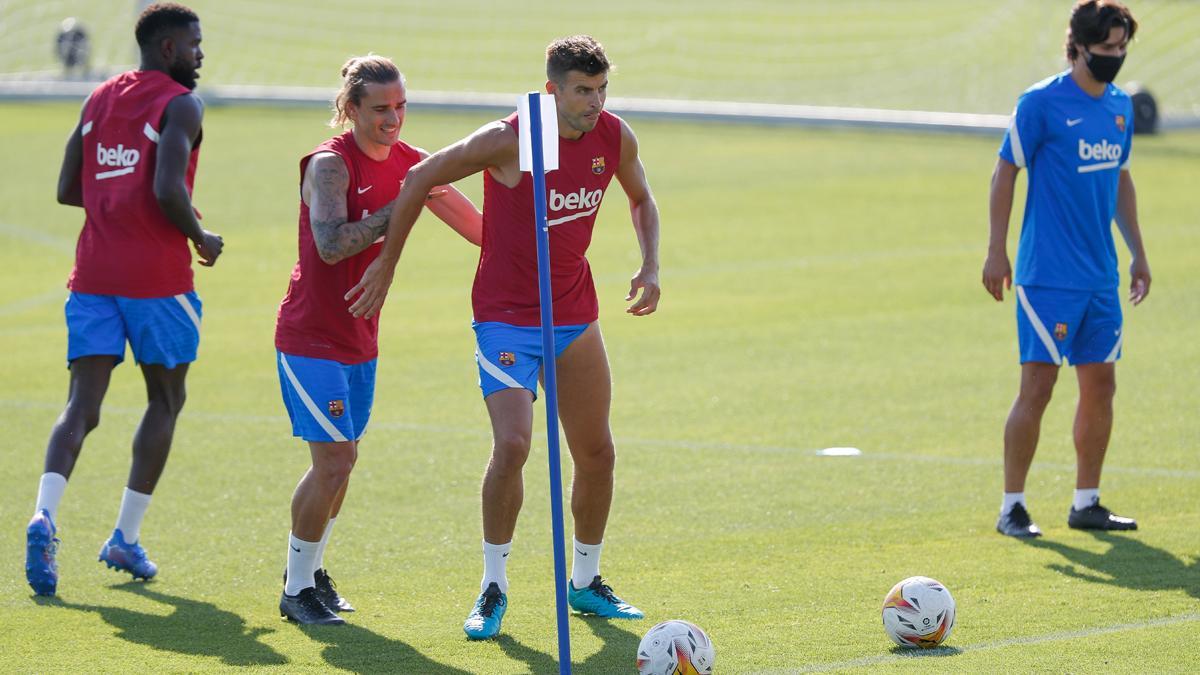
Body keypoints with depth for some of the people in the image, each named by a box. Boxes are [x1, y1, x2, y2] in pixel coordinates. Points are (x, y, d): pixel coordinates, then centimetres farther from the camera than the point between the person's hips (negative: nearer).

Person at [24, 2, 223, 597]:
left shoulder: (99, 98, 14)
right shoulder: (179, 105, -7)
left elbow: (67, 190, 15)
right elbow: (169, 190, -21)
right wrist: (200, 237, -4)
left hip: (93, 274, 5)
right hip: (156, 277, -5)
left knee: (82, 407, -1)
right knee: (165, 400, 14)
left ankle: (44, 515, -26)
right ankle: (126, 538, 12)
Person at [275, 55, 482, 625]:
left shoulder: (411, 164, 3)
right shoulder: (329, 164, -17)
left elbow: (479, 229, 14)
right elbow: (331, 245, -32)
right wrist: (399, 208, -32)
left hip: (359, 338, 7)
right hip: (311, 337, -7)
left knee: (342, 459, 12)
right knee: (333, 459, -11)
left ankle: (310, 572, 29)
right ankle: (297, 589, 2)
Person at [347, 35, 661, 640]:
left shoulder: (615, 137, -4)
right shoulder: (508, 141, -20)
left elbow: (640, 197, 17)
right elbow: (421, 178, -10)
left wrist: (650, 265, 1)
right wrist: (387, 263, -6)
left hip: (576, 314, 6)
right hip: (506, 317, -6)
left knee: (597, 454, 10)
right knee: (512, 444, -22)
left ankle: (586, 583, 28)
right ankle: (493, 587, -7)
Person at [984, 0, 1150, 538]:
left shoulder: (1120, 106, 11)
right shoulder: (1041, 102, -9)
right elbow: (1005, 173, -6)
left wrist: (1137, 252, 21)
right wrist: (996, 251, -9)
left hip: (1102, 276, 7)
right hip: (1048, 276, -7)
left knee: (1100, 384, 7)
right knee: (1038, 384, -8)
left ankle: (1086, 503, 16)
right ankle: (1012, 507, 0)